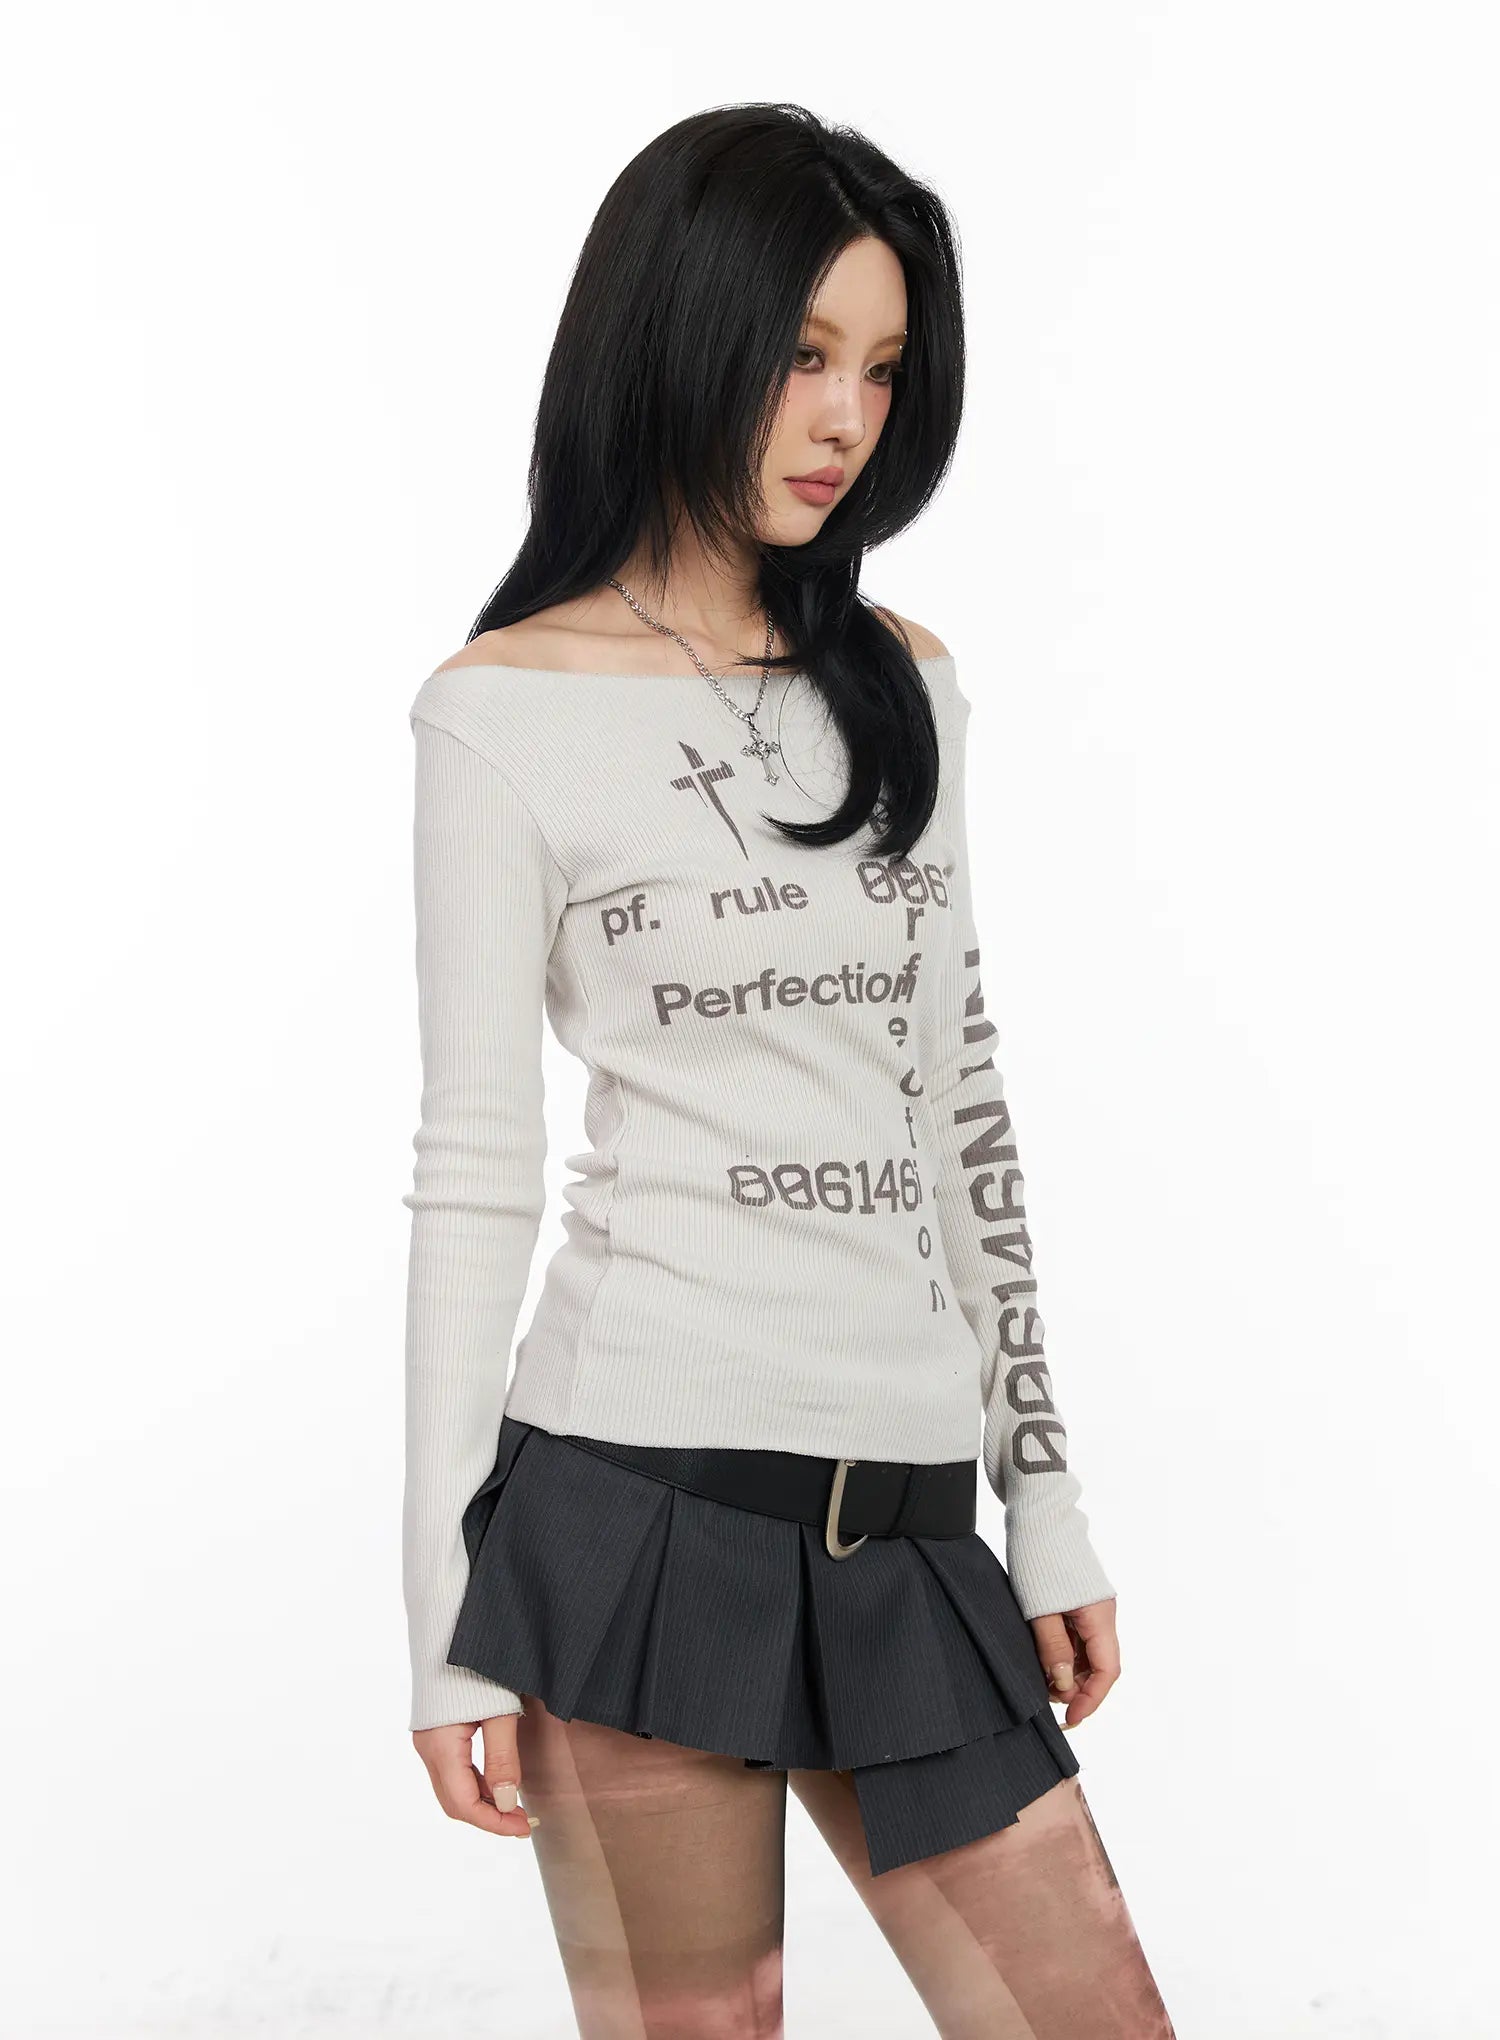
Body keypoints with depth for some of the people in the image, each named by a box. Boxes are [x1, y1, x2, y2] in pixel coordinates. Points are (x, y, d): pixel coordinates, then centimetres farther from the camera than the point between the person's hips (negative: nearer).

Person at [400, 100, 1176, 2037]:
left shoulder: (902, 685, 14)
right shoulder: (506, 711, -2)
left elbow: (961, 1106, 16)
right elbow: (472, 1168, -3)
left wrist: (1045, 1496, 14)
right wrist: (449, 1621, -6)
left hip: (907, 1525, 5)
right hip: (645, 1495, -5)